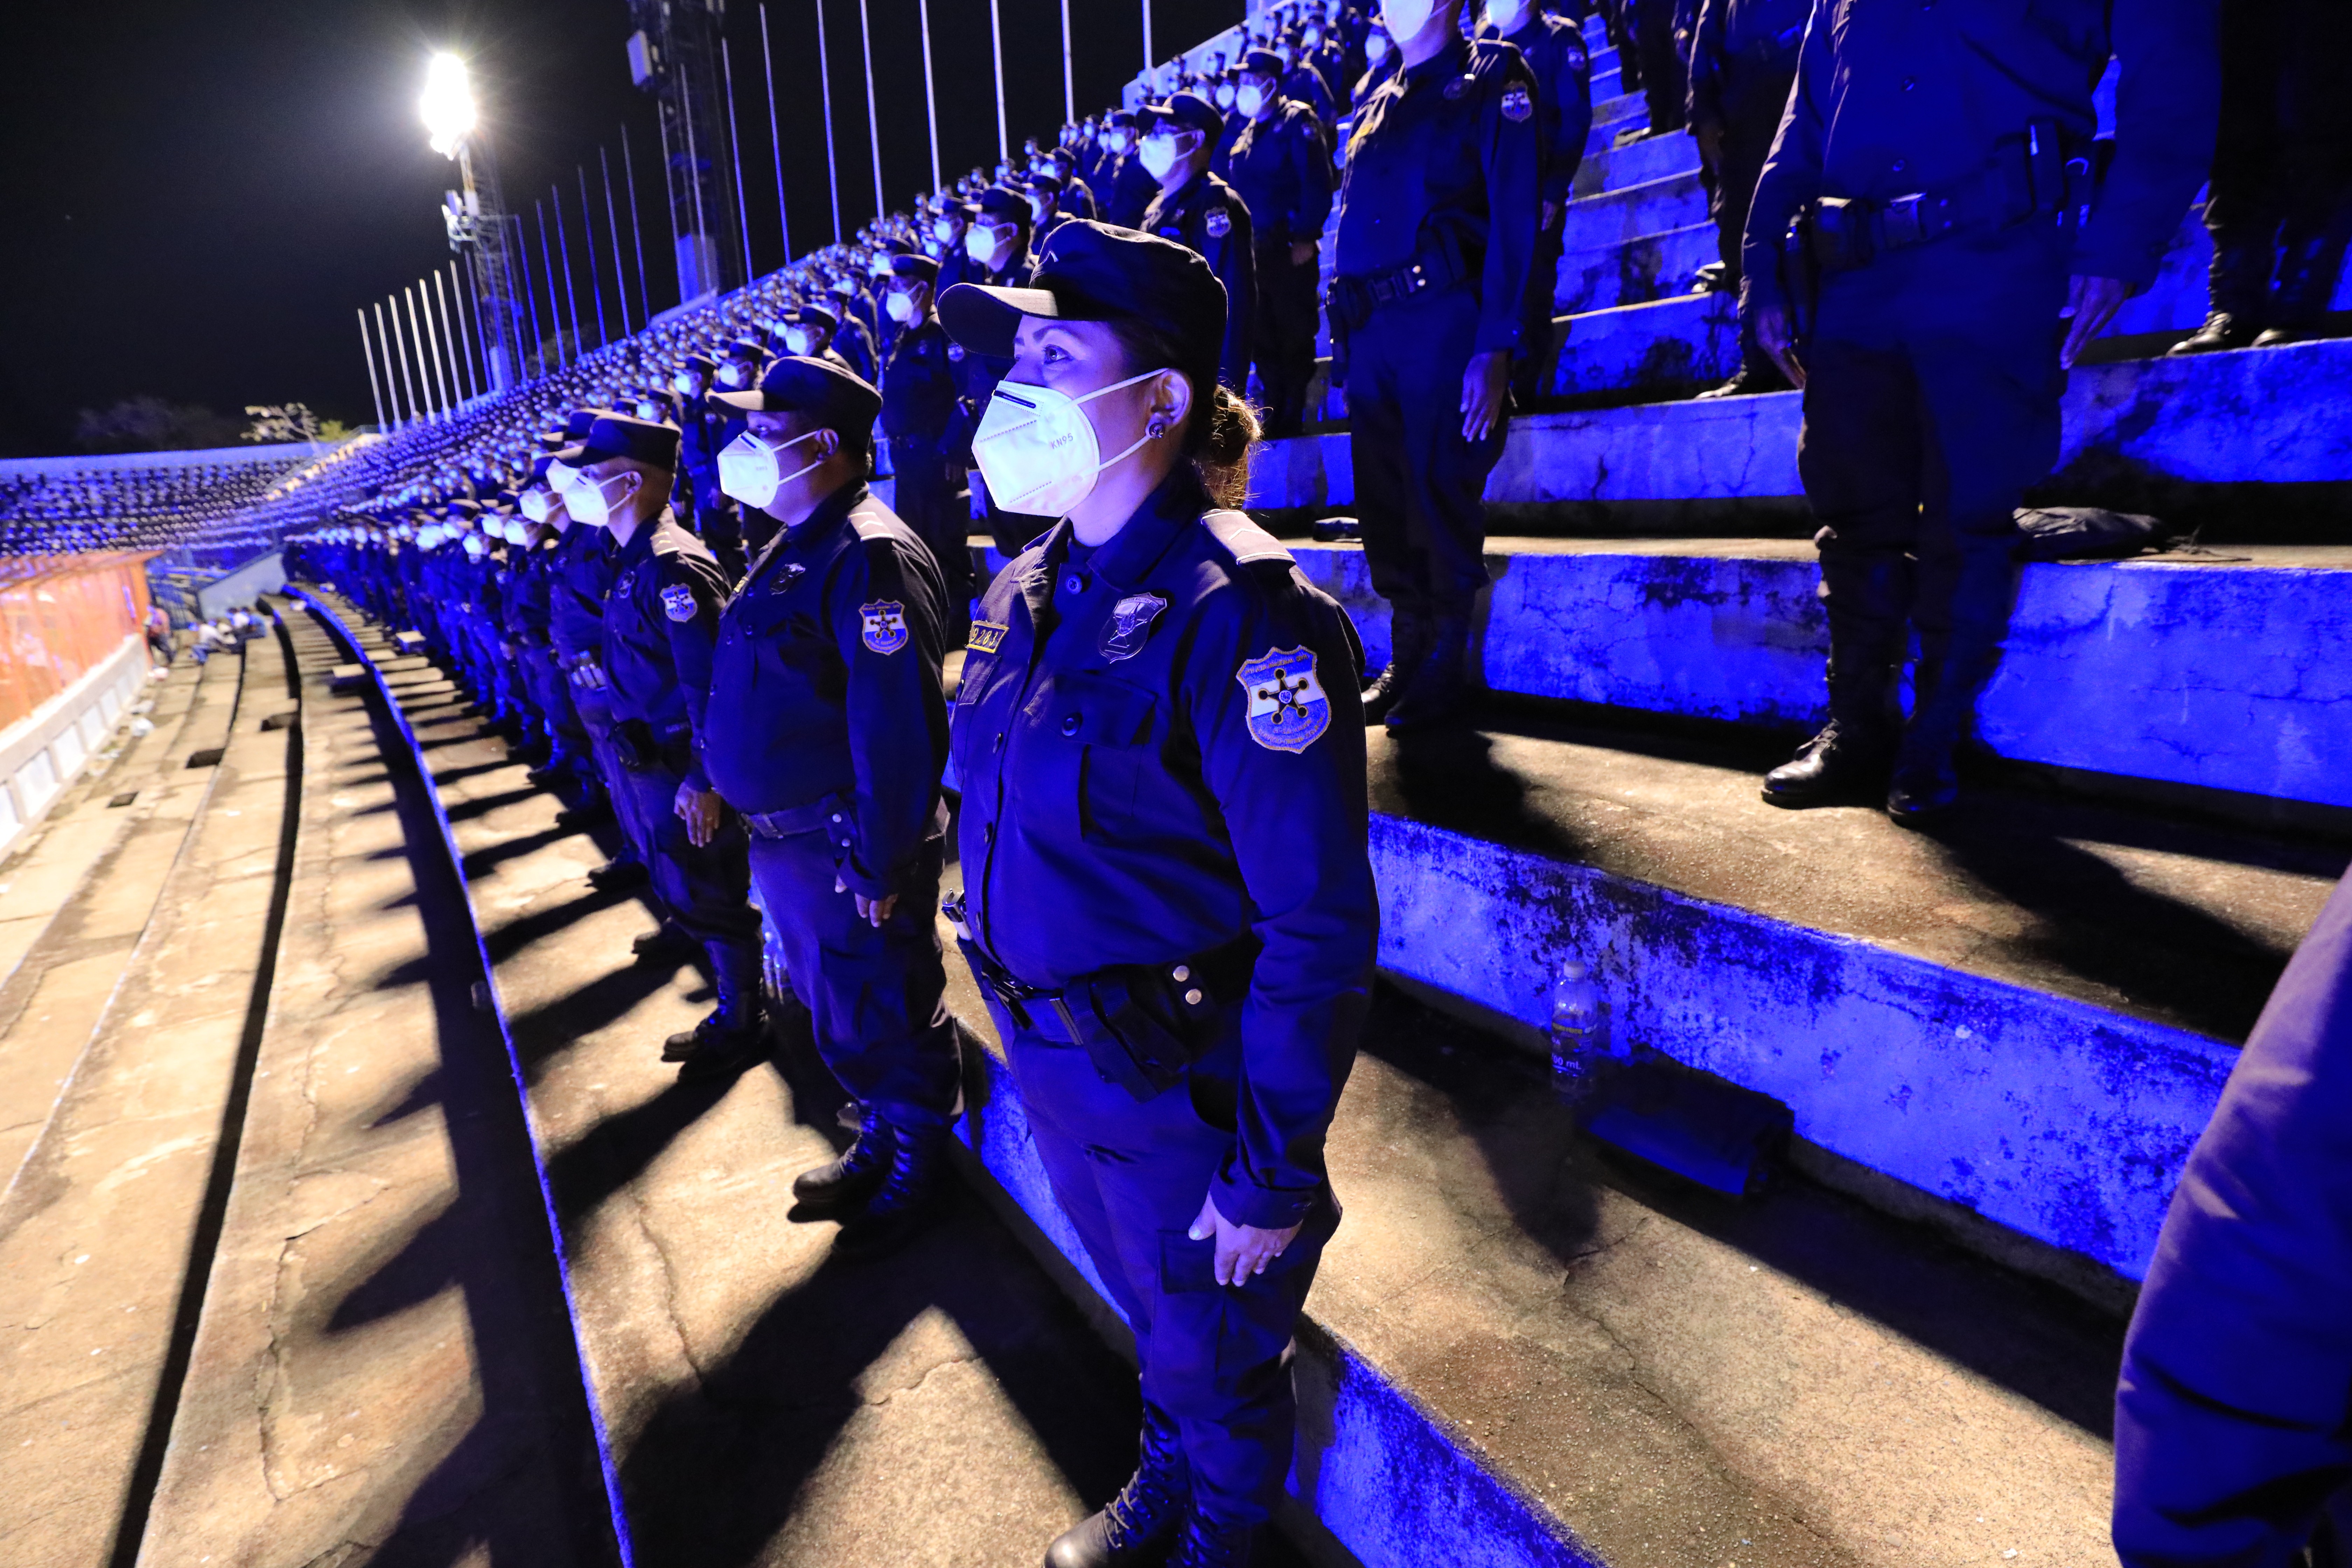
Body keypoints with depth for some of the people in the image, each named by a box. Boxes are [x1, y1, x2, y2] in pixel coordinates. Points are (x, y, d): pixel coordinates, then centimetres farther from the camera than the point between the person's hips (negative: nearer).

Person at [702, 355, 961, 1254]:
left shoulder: (870, 556, -21)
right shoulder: (792, 549, 11)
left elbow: (899, 731, -26)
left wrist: (880, 865, -25)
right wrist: (730, 792, 18)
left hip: (848, 851, -10)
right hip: (784, 842, 10)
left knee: (886, 1020, 8)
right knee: (841, 1014, 23)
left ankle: (915, 1172, 30)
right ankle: (880, 1142, 44)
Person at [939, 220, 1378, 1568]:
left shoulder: (1236, 613, -26)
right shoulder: (1034, 589, 1)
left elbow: (1318, 929, -24)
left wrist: (1275, 1171, -18)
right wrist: (1022, 1022, 15)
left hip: (1184, 1086, -7)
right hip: (1052, 1059, 7)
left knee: (1213, 1355, 21)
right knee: (1148, 1310, 31)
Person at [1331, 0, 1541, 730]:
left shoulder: (1491, 81, 2)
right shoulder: (1377, 106, 23)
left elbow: (1514, 219, -8)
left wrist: (1496, 349, -19)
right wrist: (1343, 333, 12)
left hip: (1445, 325, -6)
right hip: (1370, 332, 7)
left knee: (1442, 501, -5)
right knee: (1383, 506, 7)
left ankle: (1447, 665, 8)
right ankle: (1407, 656, 19)